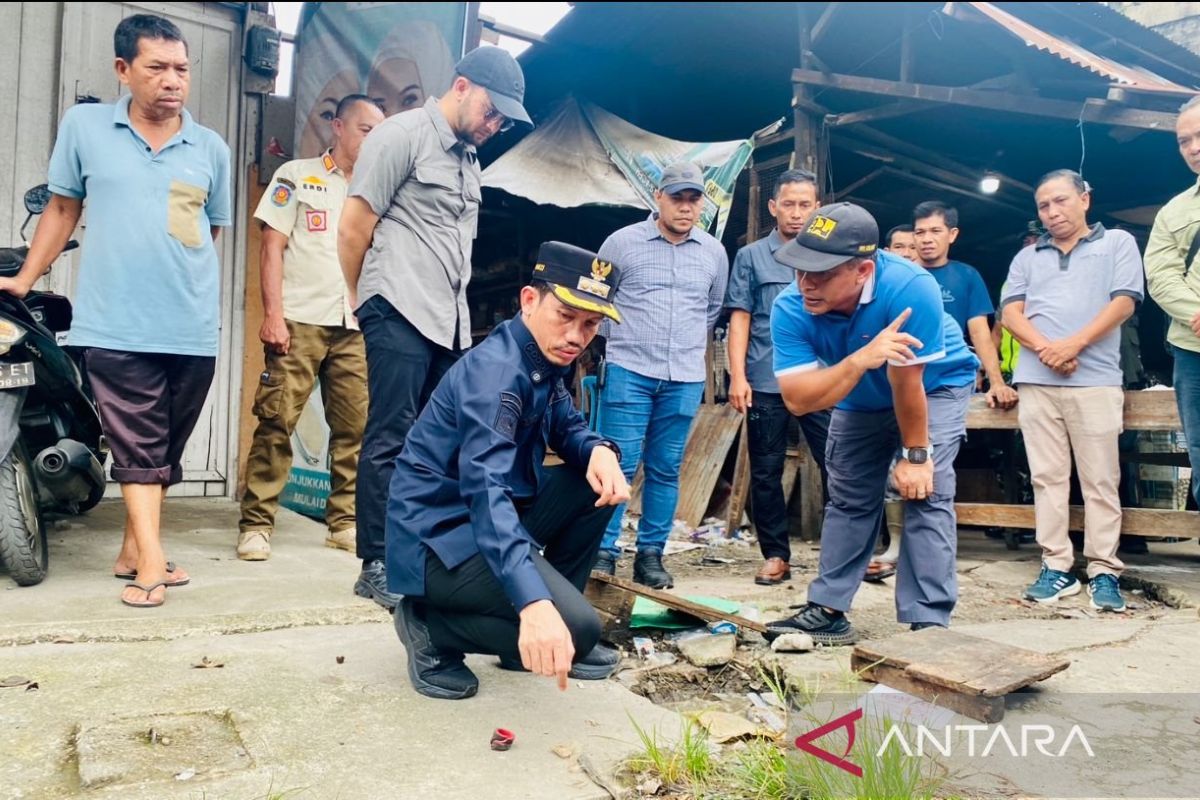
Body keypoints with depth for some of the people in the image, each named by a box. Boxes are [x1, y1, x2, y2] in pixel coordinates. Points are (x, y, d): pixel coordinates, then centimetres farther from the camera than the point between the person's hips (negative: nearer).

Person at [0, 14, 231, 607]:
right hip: (116, 326, -2)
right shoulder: (83, 126, 5)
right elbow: (63, 208, 13)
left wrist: (202, 300, 12)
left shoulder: (211, 148, 8)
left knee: (165, 448, 11)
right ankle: (151, 561, -3)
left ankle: (132, 551, 25)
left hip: (194, 330, 3)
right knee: (136, 446, -4)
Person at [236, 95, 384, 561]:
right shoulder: (297, 176, 8)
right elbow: (272, 246, 1)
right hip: (300, 321, -4)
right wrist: (273, 314, -9)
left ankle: (344, 522, 11)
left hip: (358, 328, 4)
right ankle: (256, 524, 1)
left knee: (355, 427, 1)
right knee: (276, 422, -6)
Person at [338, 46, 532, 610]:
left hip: (451, 321, 8)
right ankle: (376, 567, 1)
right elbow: (354, 228, -5)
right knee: (391, 440, -6)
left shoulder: (469, 158, 20)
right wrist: (364, 299, 6)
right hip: (400, 313, -7)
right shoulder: (402, 134, -3)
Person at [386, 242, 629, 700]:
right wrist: (534, 605, -51)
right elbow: (487, 492, -38)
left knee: (602, 482, 4)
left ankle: (541, 635, 12)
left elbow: (567, 426, 14)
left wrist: (600, 451, -12)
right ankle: (431, 627, -1)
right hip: (439, 533, -10)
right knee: (576, 627, -23)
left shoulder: (545, 359, 4)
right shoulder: (494, 372, -25)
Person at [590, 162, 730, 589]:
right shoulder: (622, 242, -1)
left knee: (666, 470, 7)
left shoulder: (714, 252, 9)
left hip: (685, 379, 3)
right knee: (619, 465, -5)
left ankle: (650, 555, 16)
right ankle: (604, 553, 3)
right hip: (628, 372, -3)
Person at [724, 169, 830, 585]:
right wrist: (738, 376, -6)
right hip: (766, 383, 0)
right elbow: (740, 318, 3)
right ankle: (775, 555, 17)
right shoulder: (751, 257, 7)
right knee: (765, 472, 5)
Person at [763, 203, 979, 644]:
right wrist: (860, 360, -51)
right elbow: (797, 400, -37)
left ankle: (928, 623, -8)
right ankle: (828, 611, 18)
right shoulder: (790, 309, -31)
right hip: (859, 398, 4)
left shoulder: (909, 288, -41)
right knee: (847, 499, 8)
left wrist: (916, 455, -20)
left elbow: (907, 384, -32)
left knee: (925, 494, -16)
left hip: (935, 386, -4)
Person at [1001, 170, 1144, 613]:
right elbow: (1011, 313, 9)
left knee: (1100, 480, -2)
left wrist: (1074, 344, -13)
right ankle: (1057, 567, 7)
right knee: (1047, 477, 2)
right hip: (1036, 382, 3)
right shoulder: (1027, 257, 20)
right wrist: (1045, 349, -9)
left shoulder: (1117, 243, 12)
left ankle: (1104, 571, 4)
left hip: (1095, 381, -3)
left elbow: (1123, 302, 0)